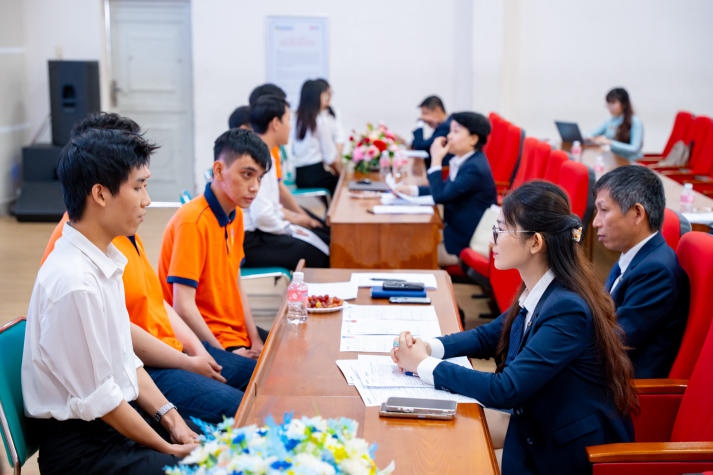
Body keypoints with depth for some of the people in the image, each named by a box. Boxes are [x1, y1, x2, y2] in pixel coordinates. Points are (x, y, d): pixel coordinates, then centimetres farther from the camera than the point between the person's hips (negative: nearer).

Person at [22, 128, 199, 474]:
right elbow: (97, 399, -19)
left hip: (119, 418, 8)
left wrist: (169, 416, 0)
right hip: (82, 447, -8)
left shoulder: (106, 260, 2)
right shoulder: (74, 282, -24)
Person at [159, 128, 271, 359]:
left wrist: (255, 340, 1)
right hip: (207, 341, -9)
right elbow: (183, 307, -23)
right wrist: (225, 355, -20)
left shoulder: (235, 215, 7)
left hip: (238, 331, 9)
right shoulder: (192, 221, -20)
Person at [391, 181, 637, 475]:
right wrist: (427, 348, -5)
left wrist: (424, 365, -18)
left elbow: (505, 390, -27)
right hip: (536, 439, 7)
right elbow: (488, 336, 13)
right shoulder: (536, 294, -1)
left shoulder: (568, 309, -26)